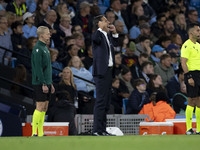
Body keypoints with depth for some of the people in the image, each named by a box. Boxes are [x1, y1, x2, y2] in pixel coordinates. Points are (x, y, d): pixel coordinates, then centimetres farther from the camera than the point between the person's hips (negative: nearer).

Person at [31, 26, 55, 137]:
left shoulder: (45, 48, 18)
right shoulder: (37, 49, -13)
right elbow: (38, 68, -18)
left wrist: (50, 84, 21)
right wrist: (43, 84, -21)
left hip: (46, 83, 9)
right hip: (40, 83, -9)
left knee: (44, 108, 8)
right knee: (40, 107, -10)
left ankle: (40, 133, 10)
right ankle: (34, 133, -10)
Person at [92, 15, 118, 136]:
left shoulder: (107, 36, 16)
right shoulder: (98, 35, -9)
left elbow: (115, 44, 34)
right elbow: (95, 38, -34)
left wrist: (114, 33, 20)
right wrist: (101, 28, -21)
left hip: (109, 71, 9)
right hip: (102, 72, -9)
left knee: (106, 102, 12)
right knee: (101, 101, -10)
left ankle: (103, 129, 18)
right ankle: (97, 130, -9)